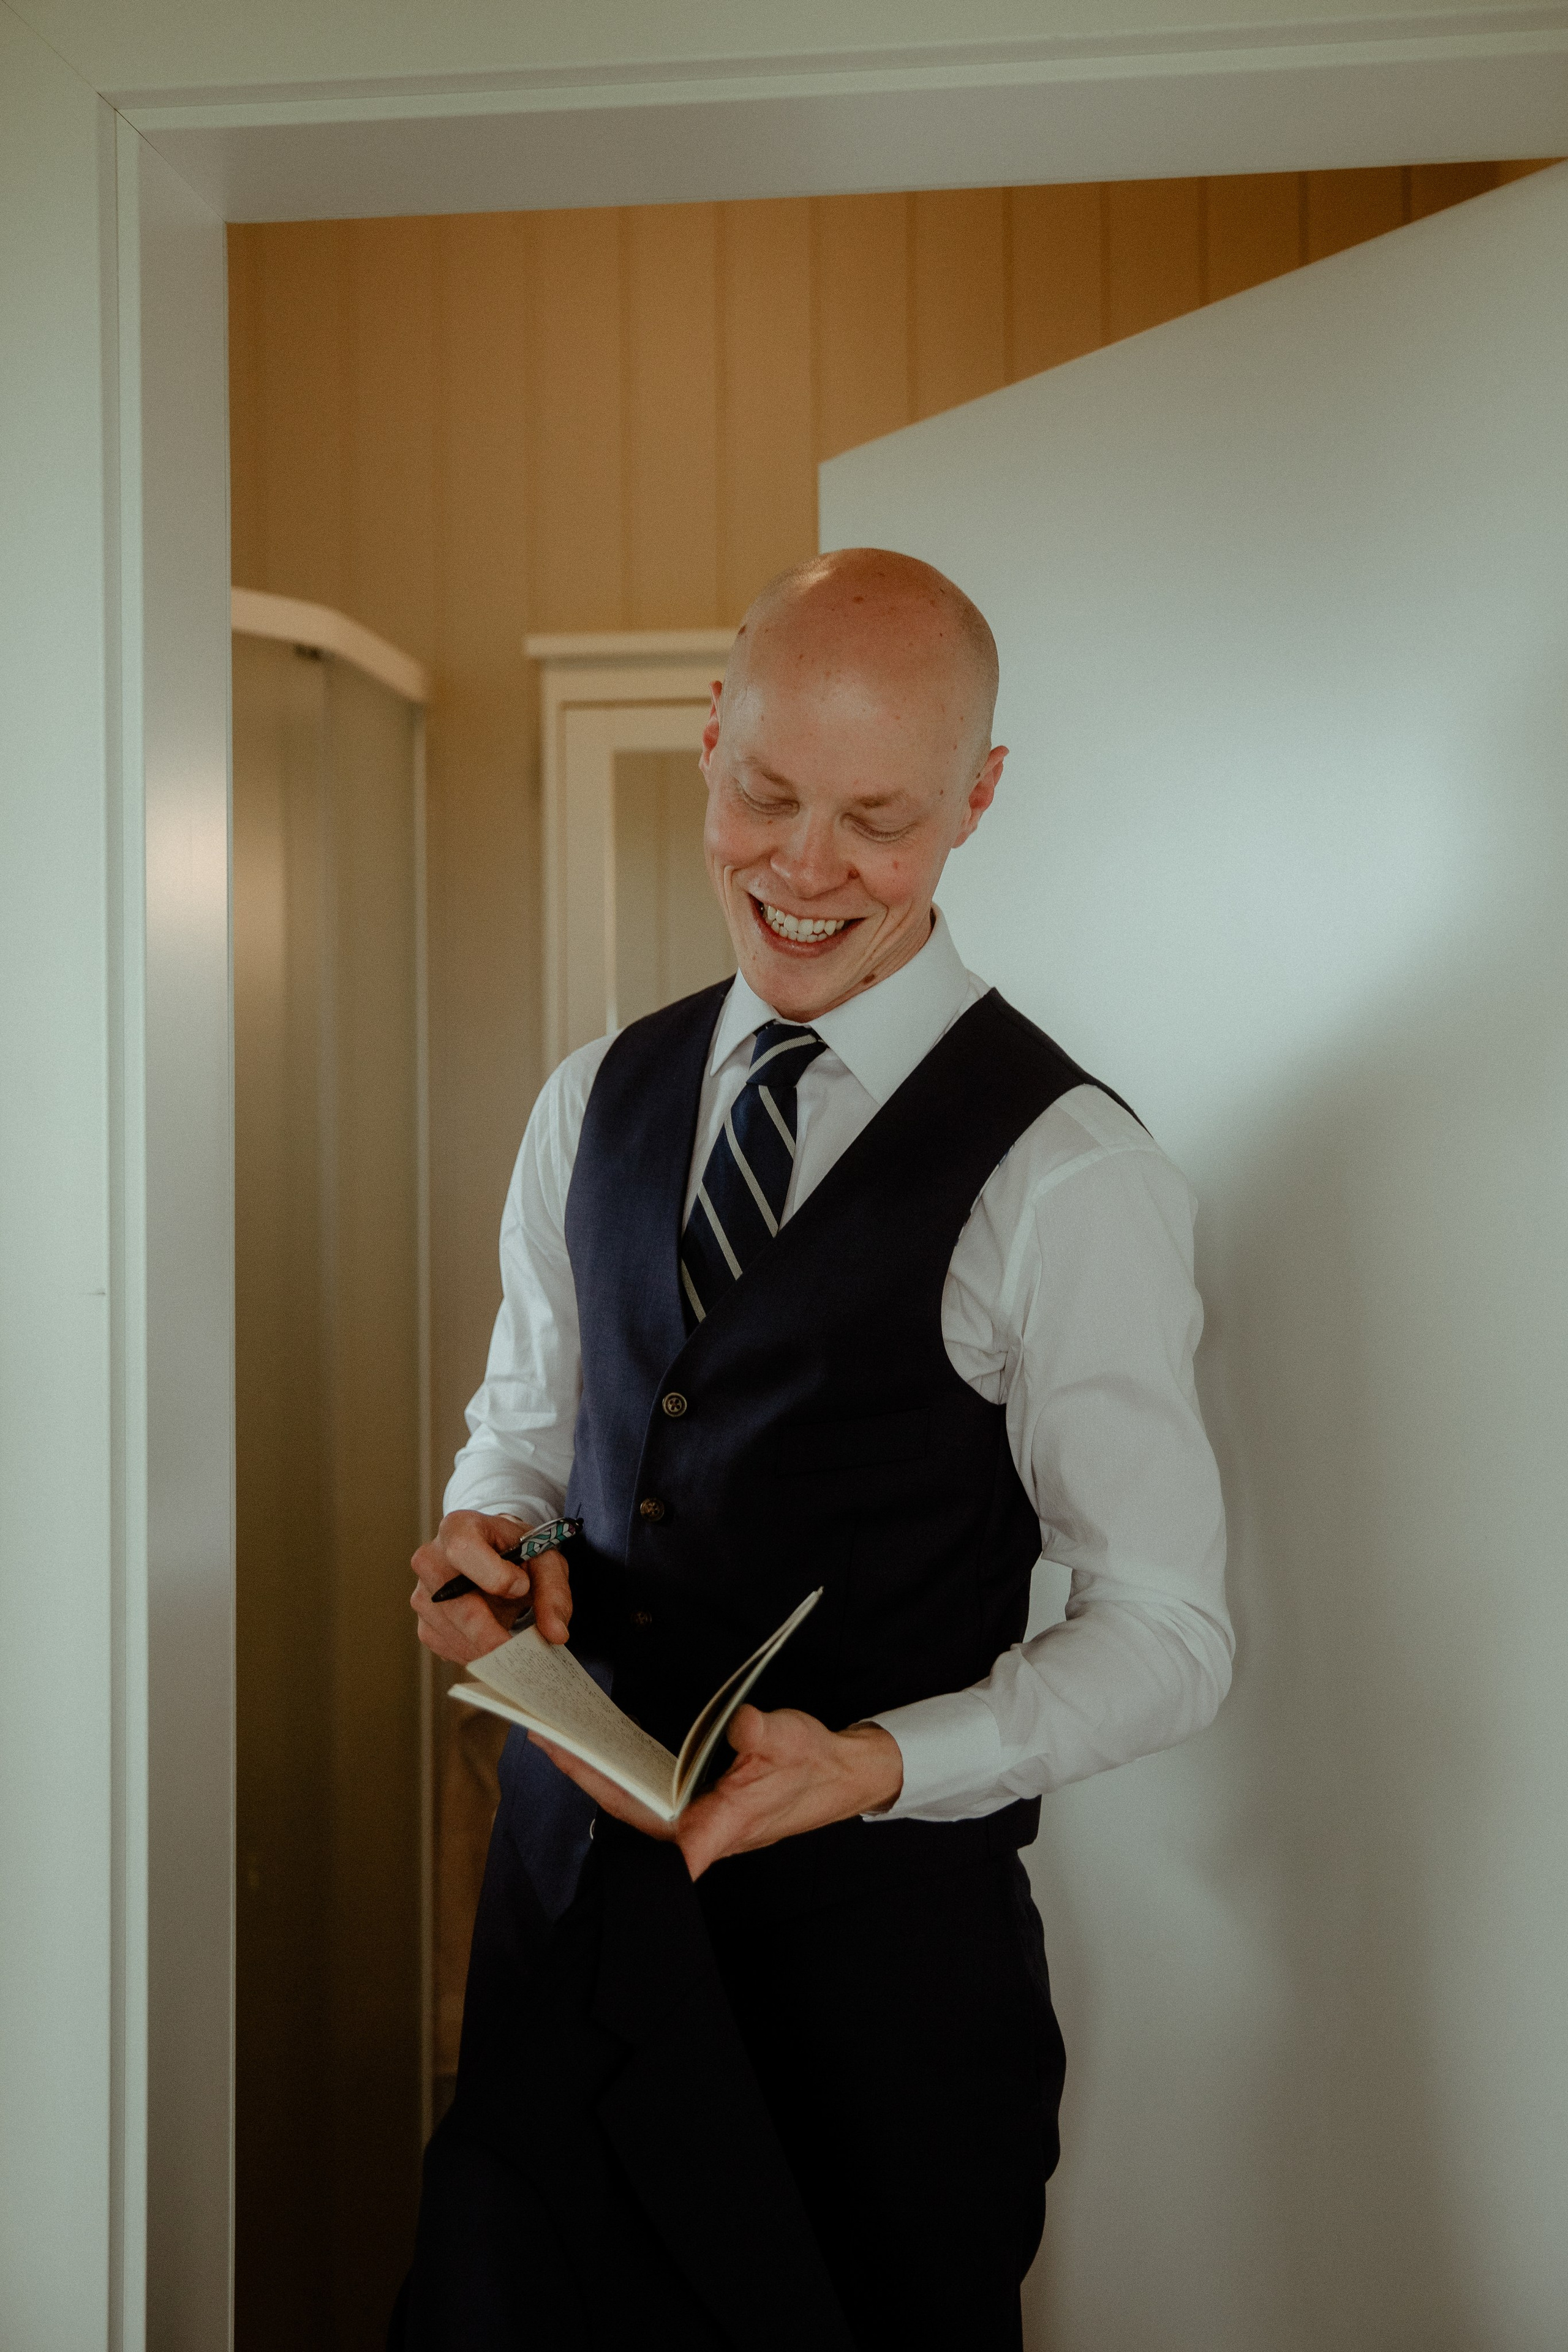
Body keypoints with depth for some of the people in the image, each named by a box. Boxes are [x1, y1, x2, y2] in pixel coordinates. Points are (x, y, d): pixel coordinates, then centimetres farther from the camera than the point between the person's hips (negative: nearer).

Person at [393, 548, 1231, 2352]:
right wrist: (488, 1538, -7)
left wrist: (875, 1764, -25)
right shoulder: (595, 1101, 4)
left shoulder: (1068, 1175, -15)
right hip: (567, 1868, 5)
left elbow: (1168, 1632, -11)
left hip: (875, 1930, -5)